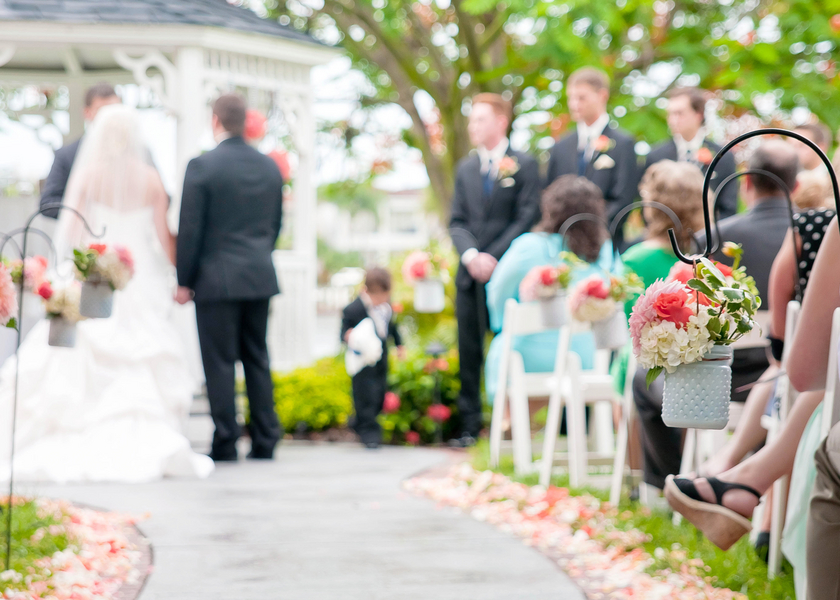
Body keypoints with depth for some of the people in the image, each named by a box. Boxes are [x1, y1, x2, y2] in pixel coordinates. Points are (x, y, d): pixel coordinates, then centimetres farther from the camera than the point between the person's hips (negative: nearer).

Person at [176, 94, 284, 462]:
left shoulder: (202, 167, -9)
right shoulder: (270, 167, 8)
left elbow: (190, 229, -8)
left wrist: (184, 281, -1)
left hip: (217, 278, -5)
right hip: (260, 278, 5)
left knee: (220, 363, -2)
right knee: (257, 359, 10)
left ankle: (225, 443, -1)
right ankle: (265, 441, 9)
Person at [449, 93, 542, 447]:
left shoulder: (524, 165, 3)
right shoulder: (465, 169, 18)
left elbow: (527, 217, -5)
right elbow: (457, 221, 13)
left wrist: (494, 256, -12)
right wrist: (470, 255, -6)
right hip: (471, 273, 5)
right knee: (469, 352, 3)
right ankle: (470, 427, 5)